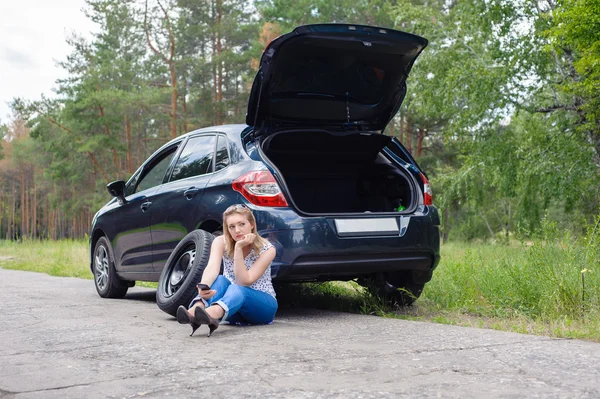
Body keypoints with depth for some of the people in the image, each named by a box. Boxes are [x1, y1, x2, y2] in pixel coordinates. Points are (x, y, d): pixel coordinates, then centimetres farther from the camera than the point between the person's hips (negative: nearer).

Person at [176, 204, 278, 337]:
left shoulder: (267, 249, -15)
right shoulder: (221, 242, -9)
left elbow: (244, 282, -24)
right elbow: (212, 267, -29)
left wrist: (239, 248, -31)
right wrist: (204, 287, -51)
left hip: (263, 306, -3)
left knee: (237, 290, -36)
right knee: (220, 280, -30)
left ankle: (212, 314, -72)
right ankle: (194, 312, -61)